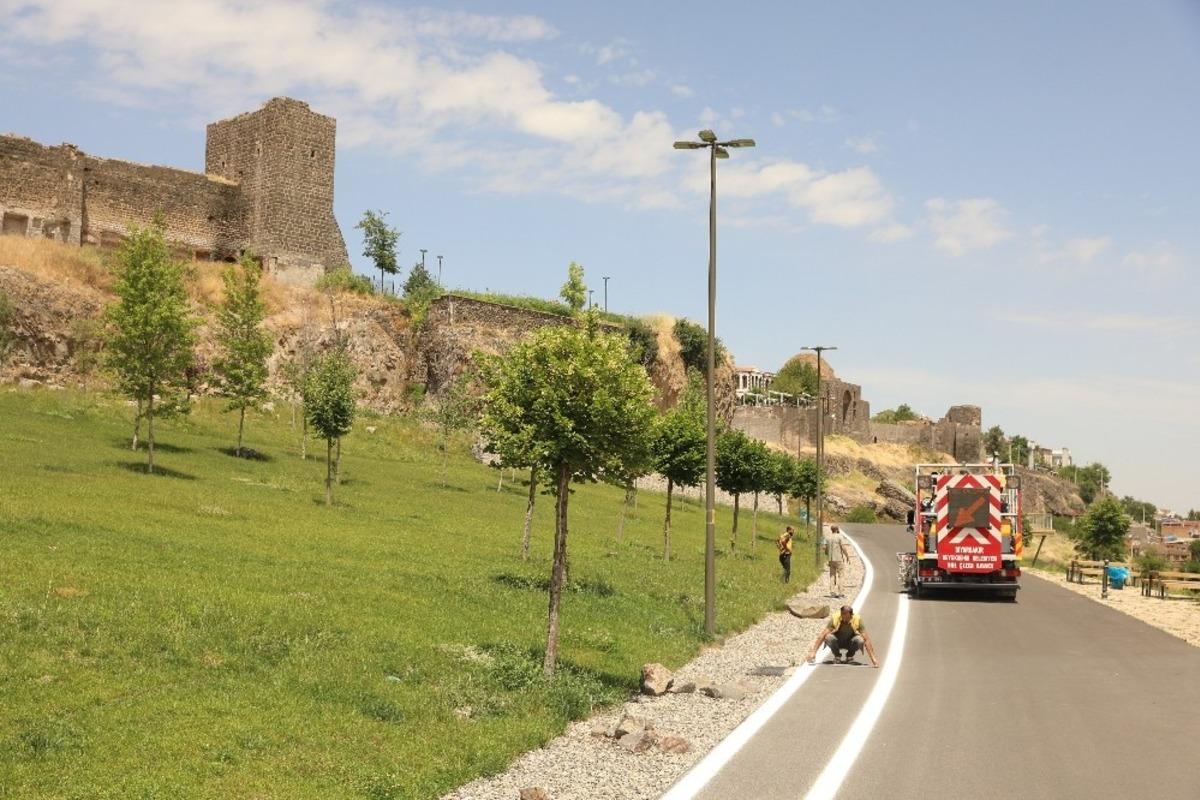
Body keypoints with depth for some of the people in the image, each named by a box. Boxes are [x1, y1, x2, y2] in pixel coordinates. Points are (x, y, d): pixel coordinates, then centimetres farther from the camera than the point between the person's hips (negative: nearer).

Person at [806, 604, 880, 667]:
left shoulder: (857, 619, -27)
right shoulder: (835, 618, -27)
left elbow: (866, 639, -26)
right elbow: (823, 635, -27)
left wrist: (873, 658, -32)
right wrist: (813, 652, -35)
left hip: (850, 642, 0)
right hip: (838, 642, 0)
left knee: (860, 640, -33)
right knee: (829, 638, -34)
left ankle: (849, 657, -2)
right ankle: (837, 656, -4)